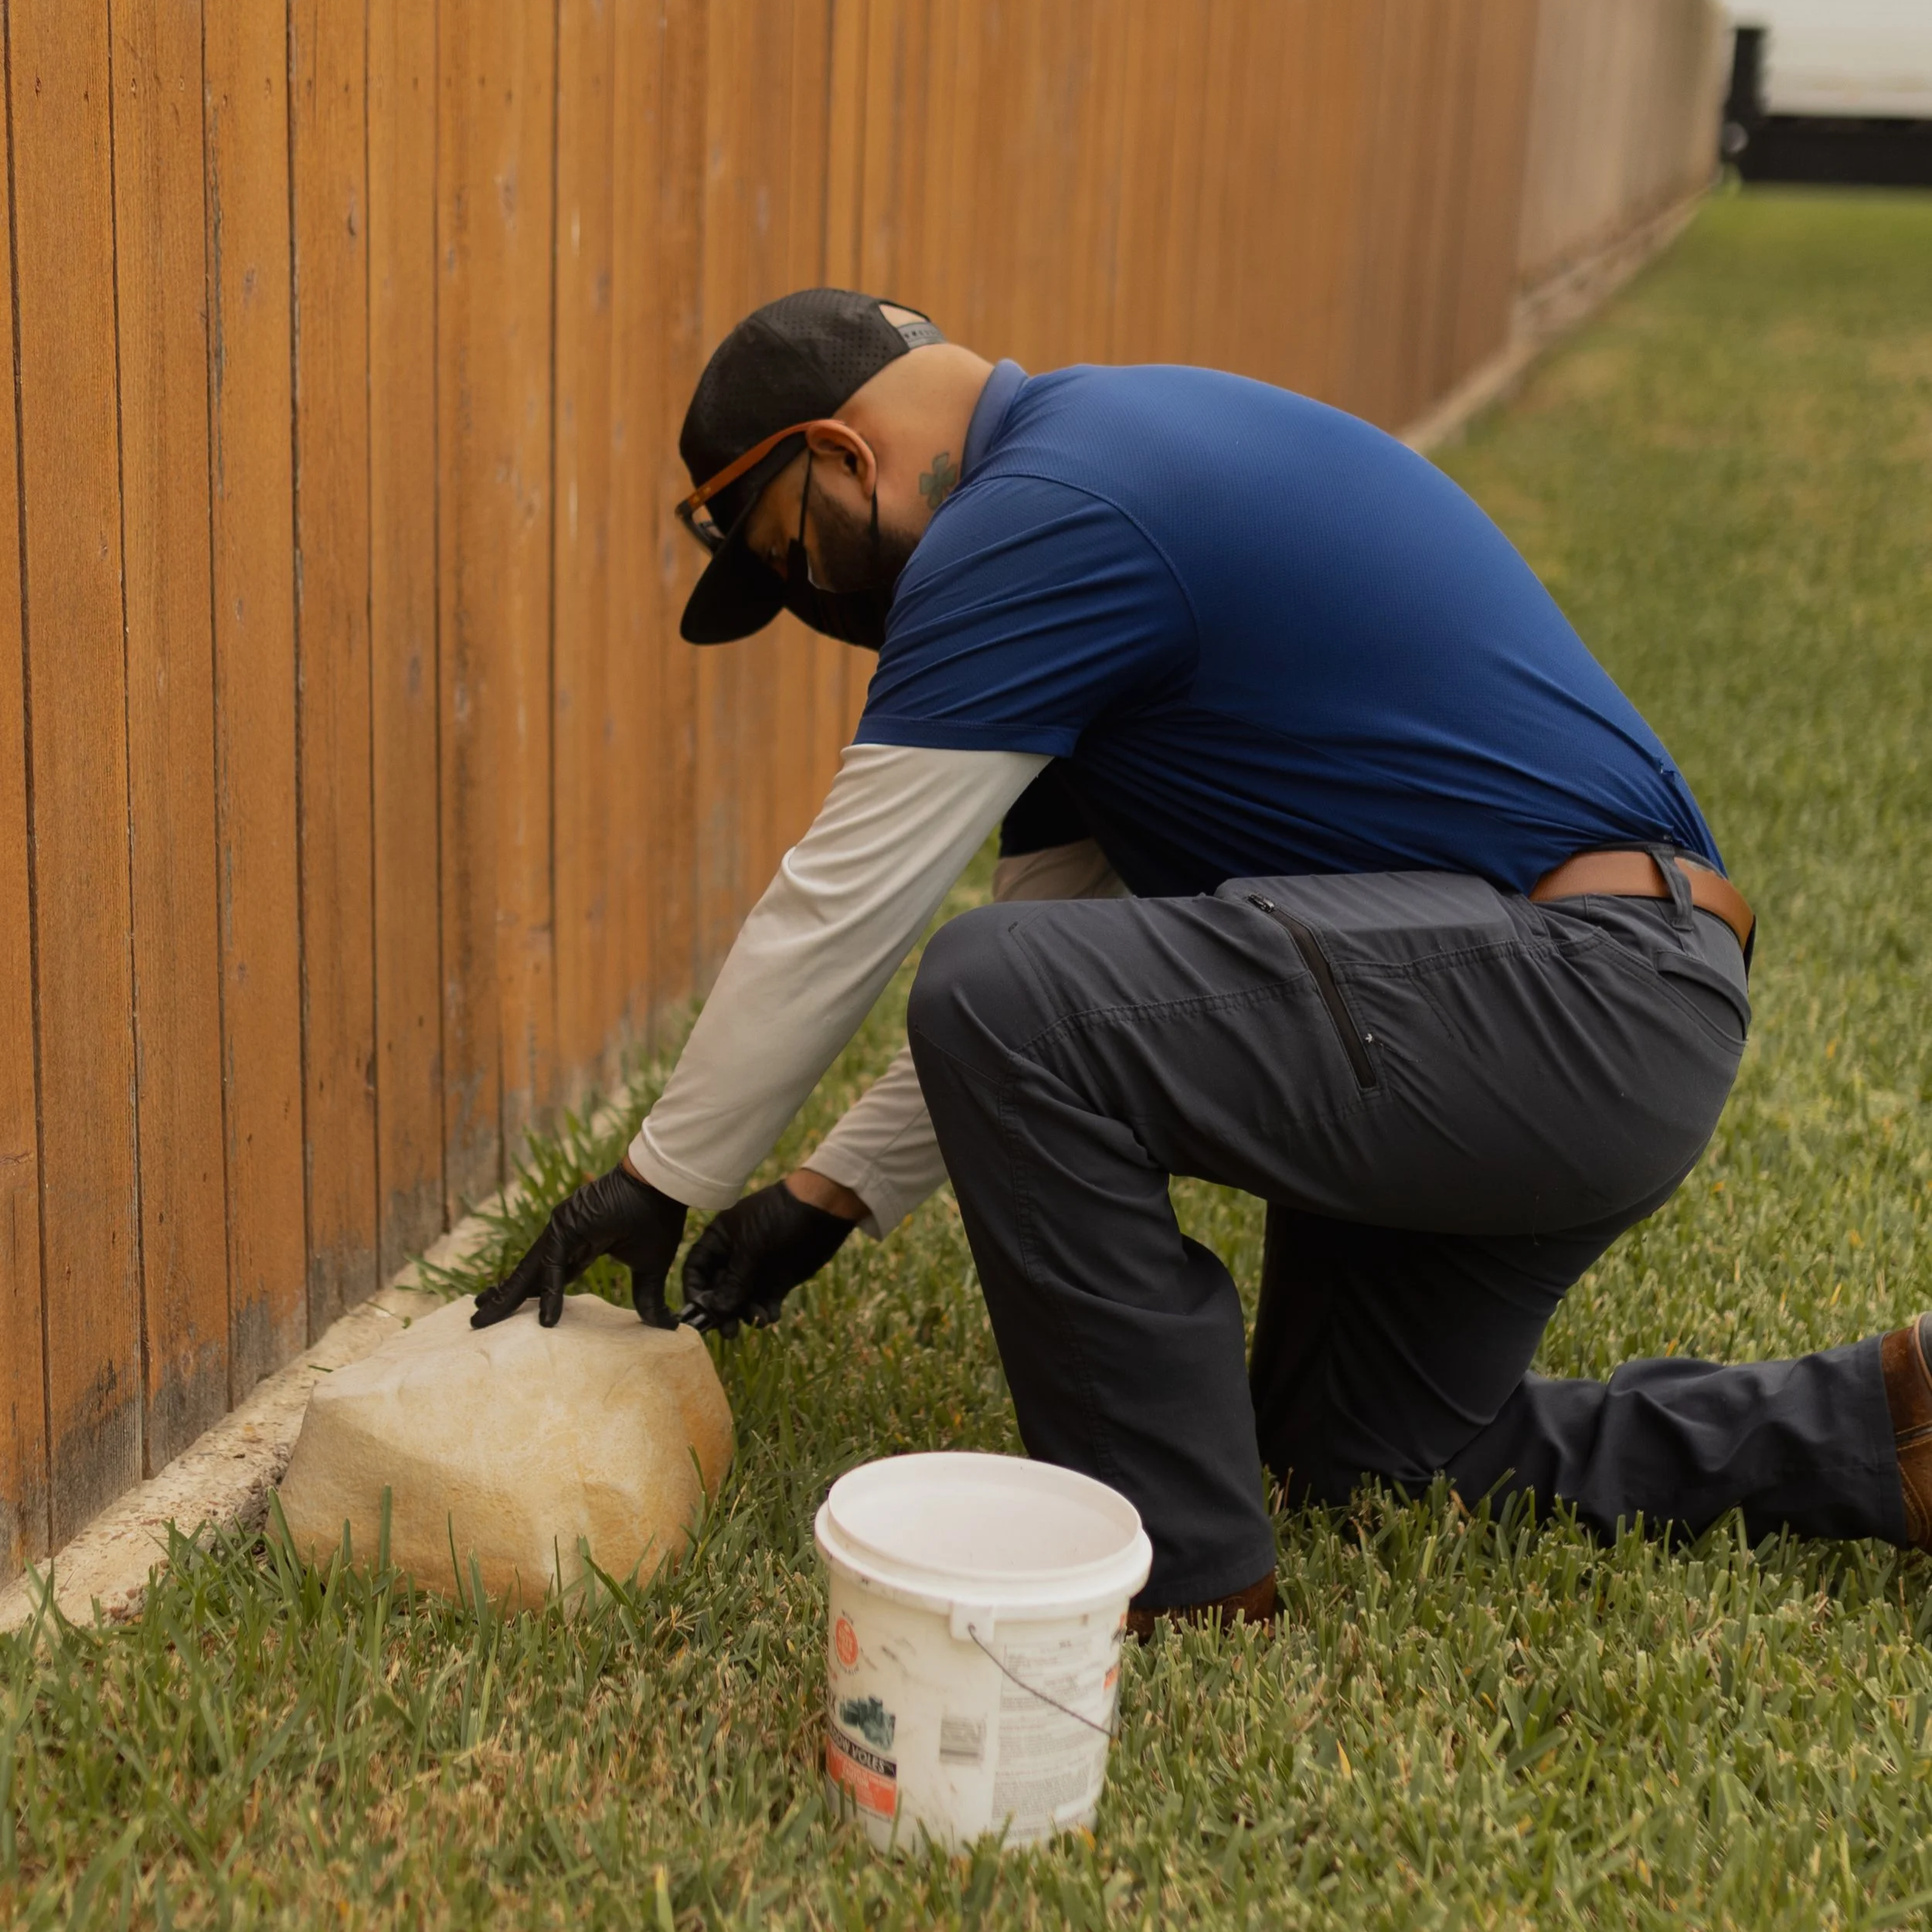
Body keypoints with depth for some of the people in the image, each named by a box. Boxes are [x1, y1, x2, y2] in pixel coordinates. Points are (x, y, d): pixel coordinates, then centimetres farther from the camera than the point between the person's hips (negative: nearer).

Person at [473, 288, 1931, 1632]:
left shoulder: (1033, 525, -14)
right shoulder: (1120, 451, 18)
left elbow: (837, 916, -11)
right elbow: (1075, 912, 21)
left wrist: (659, 1181, 3)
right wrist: (834, 1193, 21)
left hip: (1569, 997, -11)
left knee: (1005, 1003, -20)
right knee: (1355, 1452, 21)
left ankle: (1182, 1574, -5)